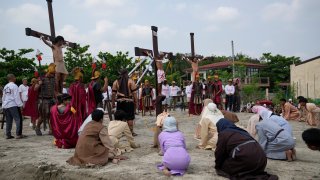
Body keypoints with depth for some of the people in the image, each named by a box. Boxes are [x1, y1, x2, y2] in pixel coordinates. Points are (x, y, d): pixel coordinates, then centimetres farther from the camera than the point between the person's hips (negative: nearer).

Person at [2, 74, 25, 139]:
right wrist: (21, 105, -14)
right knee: (18, 120, -4)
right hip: (13, 105, -8)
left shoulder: (5, 87, 15)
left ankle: (8, 135, 17)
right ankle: (18, 134, -7)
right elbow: (17, 97, -15)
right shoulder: (14, 86, -9)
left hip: (5, 106, 8)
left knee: (8, 121, 14)